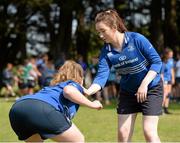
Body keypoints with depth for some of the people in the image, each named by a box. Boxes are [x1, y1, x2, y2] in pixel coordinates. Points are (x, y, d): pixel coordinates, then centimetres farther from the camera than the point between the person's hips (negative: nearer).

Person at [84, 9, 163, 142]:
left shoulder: (137, 39, -22)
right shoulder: (106, 51, -10)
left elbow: (157, 61, -17)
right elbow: (102, 76, -17)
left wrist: (144, 84, -26)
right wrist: (88, 91, -36)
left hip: (151, 88, -5)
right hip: (127, 91, 5)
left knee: (149, 131, -14)